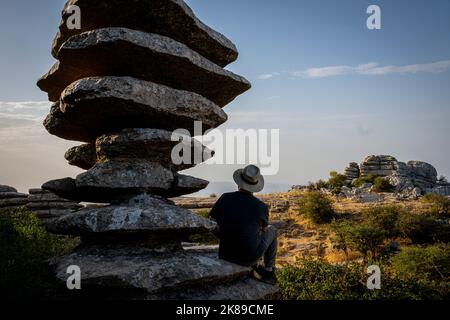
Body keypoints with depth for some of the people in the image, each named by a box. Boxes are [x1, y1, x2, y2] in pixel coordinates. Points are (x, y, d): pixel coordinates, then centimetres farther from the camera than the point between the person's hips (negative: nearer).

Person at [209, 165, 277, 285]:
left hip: (226, 256, 3)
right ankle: (268, 272, 25)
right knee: (272, 230, 24)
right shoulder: (262, 207, -12)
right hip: (250, 256, -2)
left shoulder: (225, 198, -10)